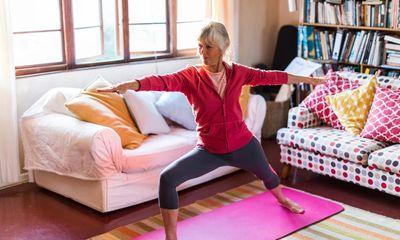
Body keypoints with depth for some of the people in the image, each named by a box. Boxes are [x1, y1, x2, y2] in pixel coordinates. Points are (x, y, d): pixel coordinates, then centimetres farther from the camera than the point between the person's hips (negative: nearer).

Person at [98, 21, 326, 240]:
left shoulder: (237, 72, -9)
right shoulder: (191, 76, -16)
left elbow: (269, 76, 1)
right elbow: (162, 81, -33)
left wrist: (308, 79, 9)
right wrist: (126, 85, -51)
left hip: (243, 144, 2)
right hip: (209, 150, -2)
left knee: (266, 174, 30)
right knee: (167, 178, -22)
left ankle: (283, 200, 67)